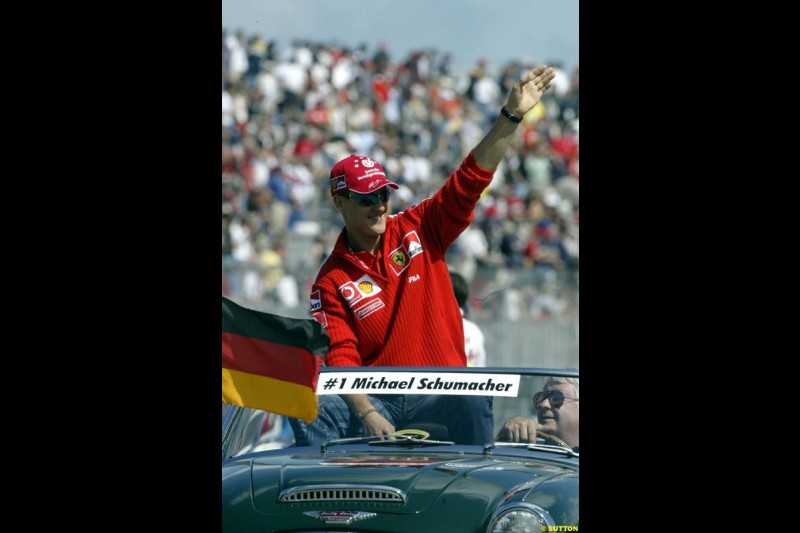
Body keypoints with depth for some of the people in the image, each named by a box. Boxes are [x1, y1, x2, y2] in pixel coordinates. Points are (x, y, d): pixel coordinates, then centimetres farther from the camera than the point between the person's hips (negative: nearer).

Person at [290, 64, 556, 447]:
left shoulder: (418, 230, 6)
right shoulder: (332, 279, 0)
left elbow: (471, 179, -1)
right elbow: (340, 358, -9)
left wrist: (511, 117, -11)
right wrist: (366, 415, -25)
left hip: (438, 399, 1)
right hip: (374, 400, -1)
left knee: (475, 401, -32)